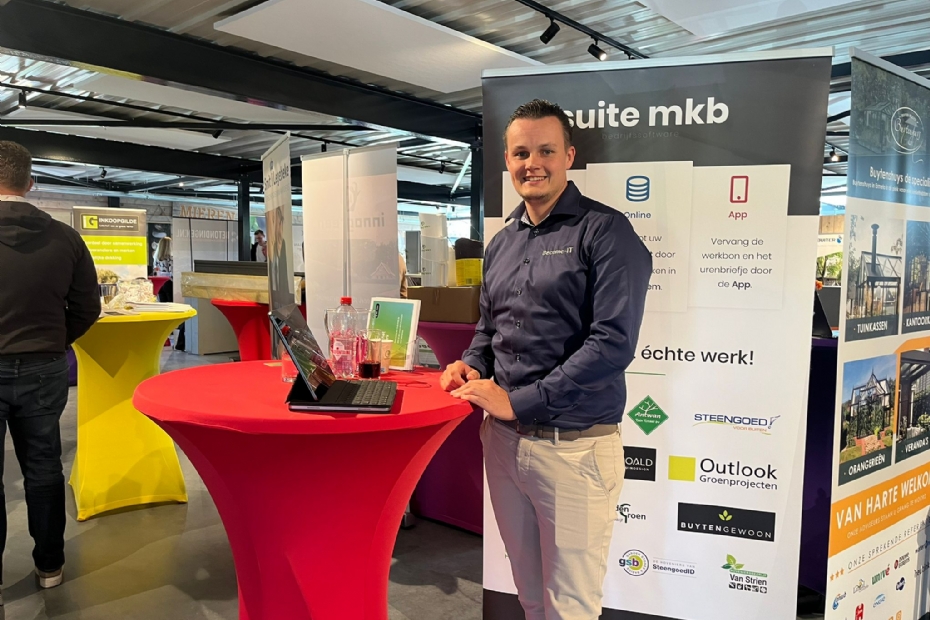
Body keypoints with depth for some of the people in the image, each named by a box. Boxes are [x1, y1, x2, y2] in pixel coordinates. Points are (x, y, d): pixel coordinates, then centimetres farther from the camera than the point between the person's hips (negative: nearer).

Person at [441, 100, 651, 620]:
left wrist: (518, 401, -19)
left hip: (573, 446, -6)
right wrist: (471, 366, 0)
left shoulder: (605, 232, -10)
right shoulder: (503, 241, 11)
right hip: (503, 439, 6)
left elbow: (613, 342, -20)